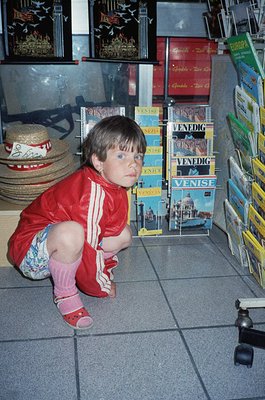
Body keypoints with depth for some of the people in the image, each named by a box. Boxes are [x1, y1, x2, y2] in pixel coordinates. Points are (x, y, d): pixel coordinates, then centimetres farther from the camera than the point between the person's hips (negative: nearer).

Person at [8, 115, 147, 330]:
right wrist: (101, 286, -13)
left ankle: (66, 270, 11)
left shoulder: (116, 190, -2)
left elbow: (110, 233, 10)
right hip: (30, 249, -9)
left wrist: (106, 268, 8)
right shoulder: (92, 191, -32)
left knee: (124, 234, 3)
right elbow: (88, 246, -28)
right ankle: (64, 294, -13)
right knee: (71, 232, -41)